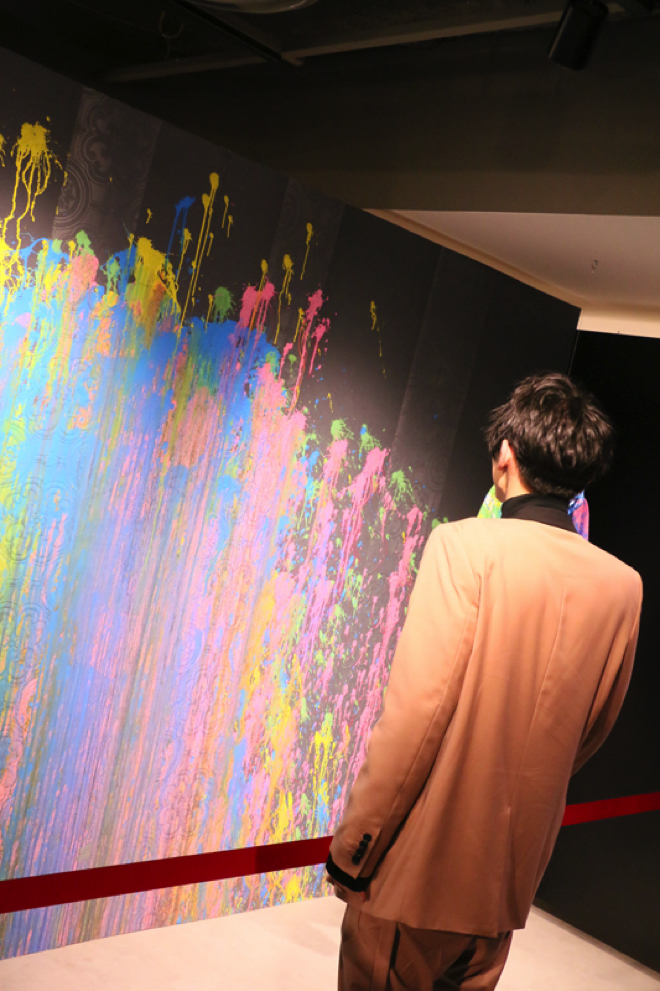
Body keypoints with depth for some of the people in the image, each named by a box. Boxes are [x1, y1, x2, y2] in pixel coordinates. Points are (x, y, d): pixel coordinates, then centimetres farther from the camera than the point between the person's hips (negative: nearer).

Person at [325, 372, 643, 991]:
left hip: (418, 871, -5)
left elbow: (414, 714, -20)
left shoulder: (468, 546, -17)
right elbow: (591, 733, 10)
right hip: (509, 882, 5)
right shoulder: (623, 585, -1)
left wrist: (351, 846, -12)